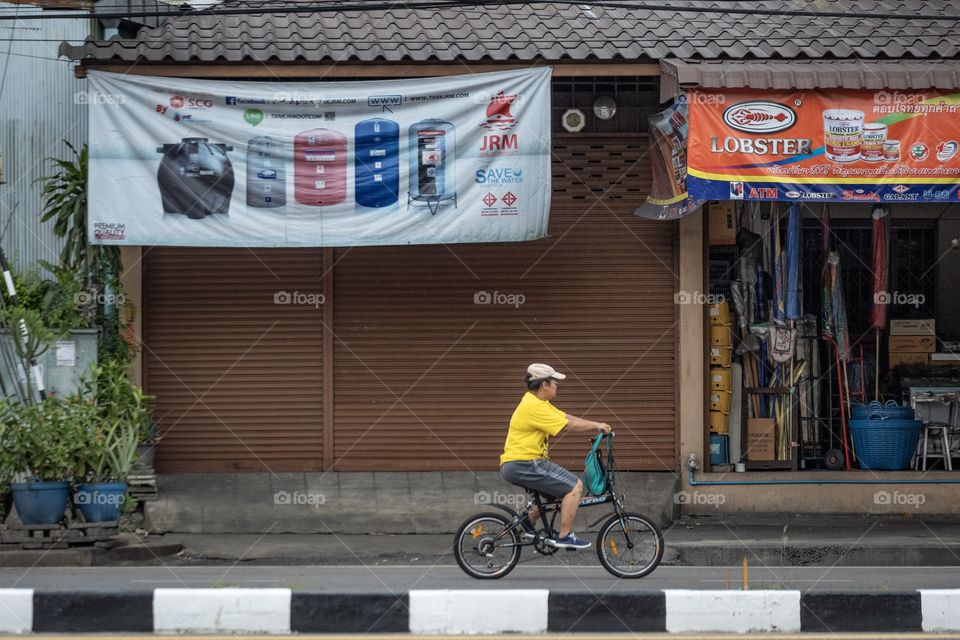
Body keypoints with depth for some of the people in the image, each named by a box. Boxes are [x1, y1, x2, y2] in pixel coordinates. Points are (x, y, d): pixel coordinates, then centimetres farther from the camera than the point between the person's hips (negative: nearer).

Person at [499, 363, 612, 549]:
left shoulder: (539, 403, 16)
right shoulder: (534, 407, -18)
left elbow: (567, 417, 15)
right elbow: (568, 426, -17)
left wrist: (596, 426, 5)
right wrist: (596, 426, -4)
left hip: (517, 464, 11)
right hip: (522, 465, -11)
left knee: (561, 488, 24)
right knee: (575, 486, -10)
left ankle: (529, 522, 26)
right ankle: (564, 537, -6)